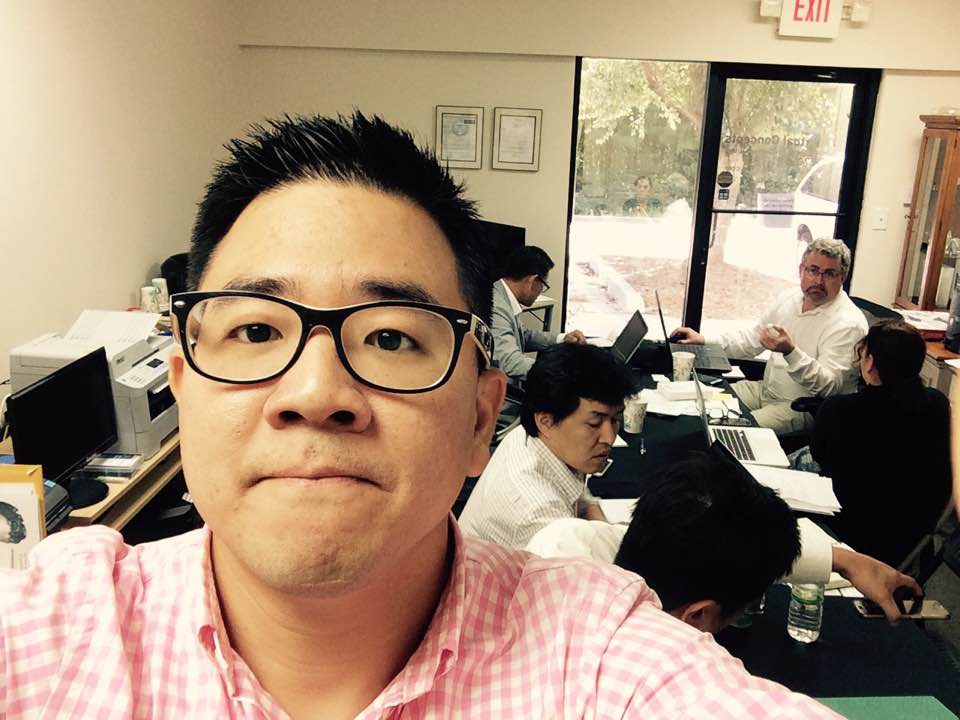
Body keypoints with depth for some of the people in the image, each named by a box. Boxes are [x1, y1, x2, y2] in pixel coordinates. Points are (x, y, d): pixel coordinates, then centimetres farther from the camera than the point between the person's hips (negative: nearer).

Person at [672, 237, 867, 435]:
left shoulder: (849, 324, -17)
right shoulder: (788, 298, 6)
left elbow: (829, 387, -24)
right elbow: (751, 340, 18)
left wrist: (791, 352, -39)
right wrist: (704, 341, 6)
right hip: (765, 389, 8)